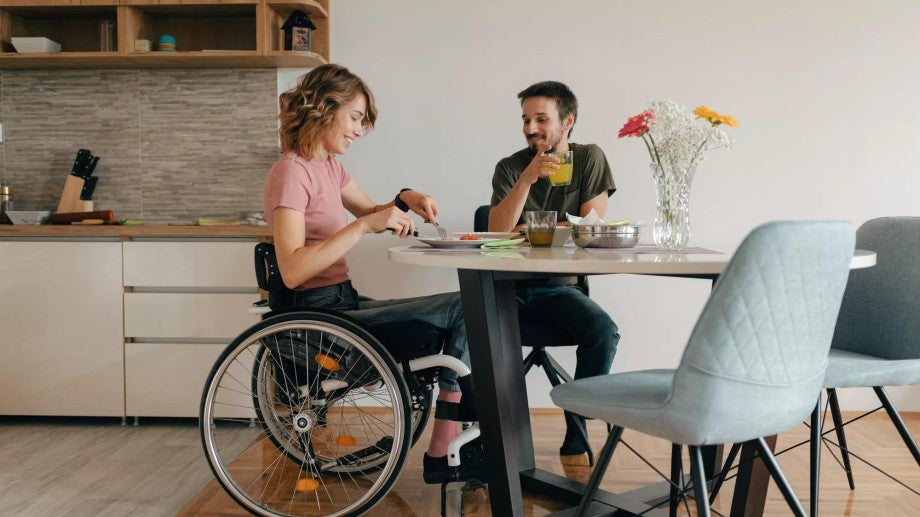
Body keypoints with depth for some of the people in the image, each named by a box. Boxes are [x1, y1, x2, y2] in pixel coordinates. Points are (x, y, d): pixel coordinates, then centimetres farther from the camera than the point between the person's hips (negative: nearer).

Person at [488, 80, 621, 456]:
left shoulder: (589, 159, 3)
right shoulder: (510, 167, 4)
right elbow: (497, 233, -10)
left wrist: (526, 231, -5)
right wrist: (527, 179, -21)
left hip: (559, 287, 0)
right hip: (509, 286, 0)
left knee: (604, 331, -29)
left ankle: (576, 437, -12)